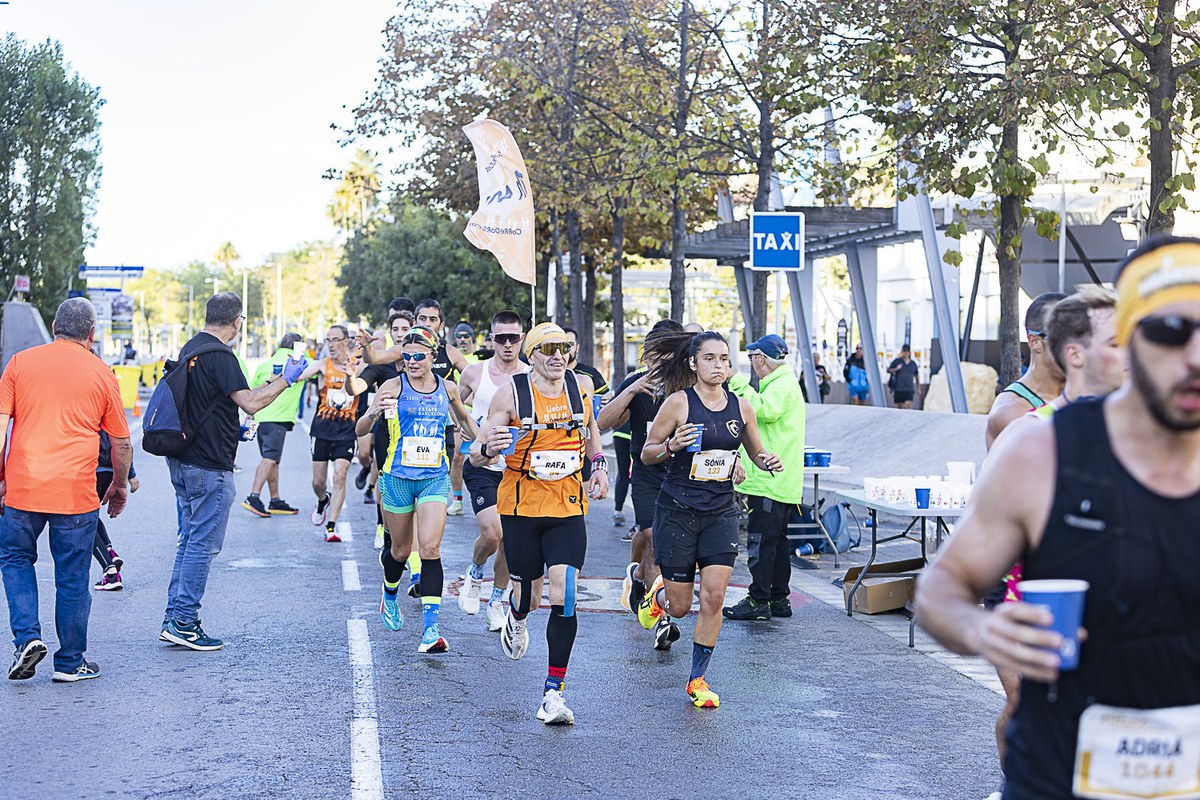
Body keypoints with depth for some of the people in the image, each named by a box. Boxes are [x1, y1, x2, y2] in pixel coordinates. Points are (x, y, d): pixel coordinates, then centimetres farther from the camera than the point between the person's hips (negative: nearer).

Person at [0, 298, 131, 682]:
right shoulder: (101, 374, 3)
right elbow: (121, 441, 9)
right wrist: (119, 487, 22)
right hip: (76, 493, -1)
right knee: (72, 577, 8)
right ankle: (70, 662, 17)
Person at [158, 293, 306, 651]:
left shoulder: (190, 349, 14)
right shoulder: (219, 356, -16)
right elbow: (251, 402, -21)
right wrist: (285, 379, -9)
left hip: (182, 460, 10)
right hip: (210, 467, -10)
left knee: (190, 539, 15)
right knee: (204, 544, -3)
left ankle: (174, 618, 17)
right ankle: (184, 623, -1)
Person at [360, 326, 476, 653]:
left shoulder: (447, 389, 4)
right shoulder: (393, 386, -5)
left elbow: (464, 419, 26)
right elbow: (360, 430, -9)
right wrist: (375, 412, -30)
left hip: (435, 478, 1)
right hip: (398, 478, -1)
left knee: (430, 549, -14)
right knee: (401, 550, 11)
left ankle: (431, 628, -17)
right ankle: (390, 596, 45)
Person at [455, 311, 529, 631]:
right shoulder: (475, 372, 0)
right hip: (481, 465, -1)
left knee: (509, 539, 2)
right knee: (492, 532, -18)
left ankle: (497, 601, 22)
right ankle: (475, 573, 14)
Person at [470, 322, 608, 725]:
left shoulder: (581, 386, 2)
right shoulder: (510, 396, -8)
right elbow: (477, 456, -6)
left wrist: (599, 465, 10)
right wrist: (488, 448, -29)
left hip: (568, 509, 2)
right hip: (521, 506, -1)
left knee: (563, 597, -11)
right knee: (527, 595, 9)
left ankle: (553, 692, -4)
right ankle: (516, 618, 49)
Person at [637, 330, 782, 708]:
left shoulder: (741, 406, 3)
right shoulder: (679, 402, -9)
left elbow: (756, 453, 17)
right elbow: (646, 453, -2)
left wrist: (768, 461, -6)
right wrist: (671, 446, -22)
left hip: (721, 512, 3)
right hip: (678, 510, -3)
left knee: (714, 596, -9)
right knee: (680, 607, 4)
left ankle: (697, 679, 7)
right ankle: (659, 593, 42)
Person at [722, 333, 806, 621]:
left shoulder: (783, 385, -13)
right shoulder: (782, 384, 20)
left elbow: (766, 410, -32)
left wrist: (737, 382, -28)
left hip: (769, 480, -11)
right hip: (781, 481, 11)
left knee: (760, 540, -8)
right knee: (776, 540, 14)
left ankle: (758, 601, -6)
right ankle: (779, 599, 19)